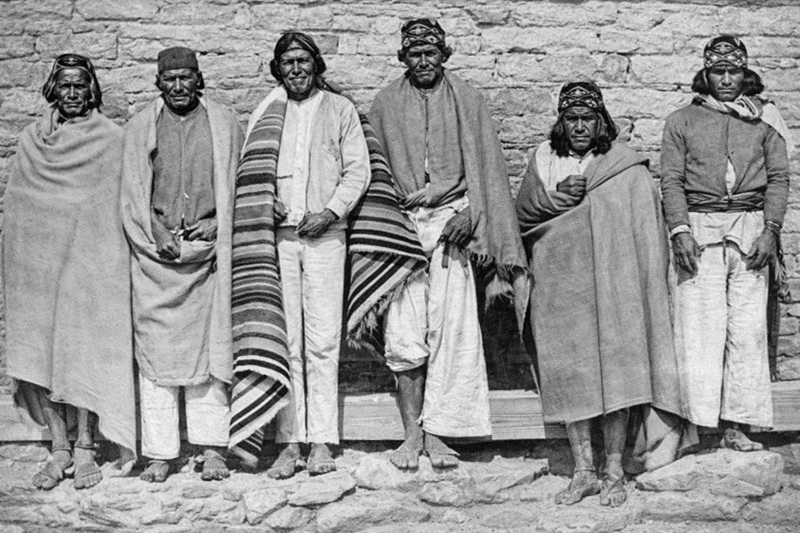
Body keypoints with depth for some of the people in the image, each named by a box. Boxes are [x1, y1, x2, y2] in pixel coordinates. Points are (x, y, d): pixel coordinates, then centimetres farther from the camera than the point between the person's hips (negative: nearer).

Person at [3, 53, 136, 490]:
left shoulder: (110, 139, 1)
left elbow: (121, 205, -1)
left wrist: (113, 258, -8)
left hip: (89, 258, -3)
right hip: (38, 261, 4)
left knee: (85, 352, -4)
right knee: (40, 351, 2)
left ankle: (85, 449, 6)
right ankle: (59, 447, 12)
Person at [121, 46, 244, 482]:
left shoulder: (224, 123, 11)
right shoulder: (140, 127, 10)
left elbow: (233, 185, 9)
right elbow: (133, 189, 5)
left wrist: (217, 224, -6)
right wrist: (158, 233, -7)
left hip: (208, 249, 0)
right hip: (155, 251, 0)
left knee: (209, 344, -1)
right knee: (156, 347, -2)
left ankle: (212, 450, 4)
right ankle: (159, 454, 3)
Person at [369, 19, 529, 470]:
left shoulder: (466, 100, 8)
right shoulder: (386, 104, 12)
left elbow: (485, 163, 4)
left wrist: (470, 214, -8)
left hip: (451, 220, -1)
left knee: (450, 328, -7)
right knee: (404, 332, -5)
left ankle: (436, 431, 0)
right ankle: (412, 433, 3)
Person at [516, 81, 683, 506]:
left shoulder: (628, 168, 3)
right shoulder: (543, 160, 11)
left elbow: (647, 231, 2)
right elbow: (521, 214, 9)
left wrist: (647, 286, -3)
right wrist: (555, 198, -8)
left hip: (612, 284, -2)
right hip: (559, 285, 2)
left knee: (616, 371, -4)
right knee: (570, 374, 3)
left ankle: (614, 472, 8)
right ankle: (583, 471, 12)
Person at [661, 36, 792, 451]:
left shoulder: (764, 119, 15)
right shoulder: (682, 121, 12)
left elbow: (779, 178, 9)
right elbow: (671, 180, 4)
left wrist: (770, 230, -4)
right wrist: (680, 230, -10)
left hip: (751, 226, 1)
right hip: (700, 227, -1)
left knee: (749, 328, -3)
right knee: (700, 326, -8)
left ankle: (737, 425, 0)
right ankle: (700, 422, -7)